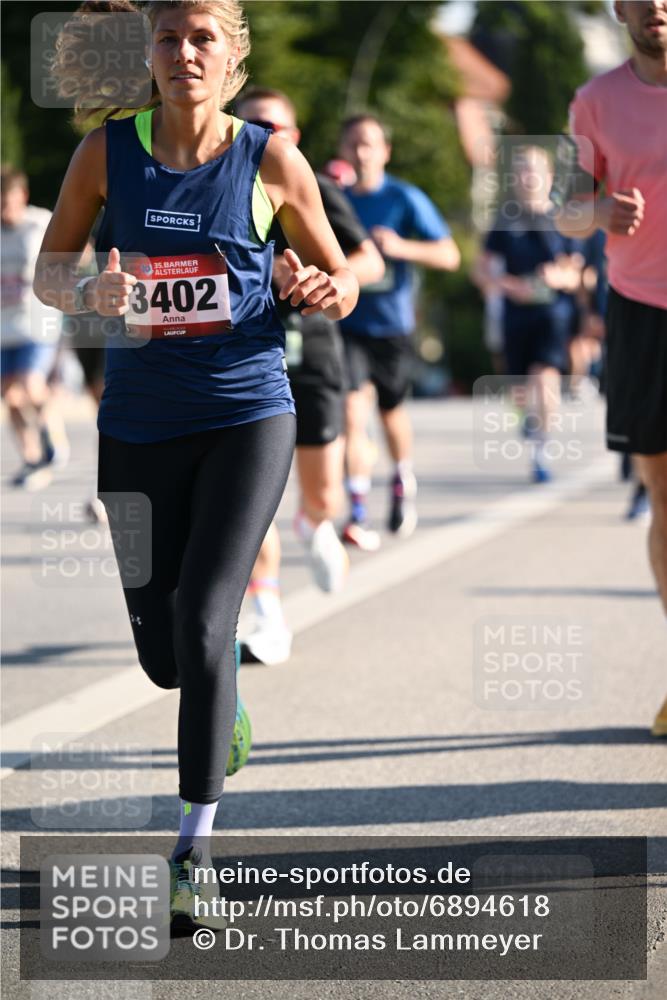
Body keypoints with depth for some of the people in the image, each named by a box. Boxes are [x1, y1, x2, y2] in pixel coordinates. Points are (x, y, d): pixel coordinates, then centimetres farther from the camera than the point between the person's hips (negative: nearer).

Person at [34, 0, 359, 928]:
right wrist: (90, 291, -16)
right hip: (140, 423, 2)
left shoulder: (270, 159, -3)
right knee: (160, 652, 7)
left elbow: (338, 277, 7)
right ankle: (224, 705, 45)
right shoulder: (108, 150, -1)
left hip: (247, 413, -2)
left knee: (202, 625, -15)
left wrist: (327, 292, -16)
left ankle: (194, 851, -7)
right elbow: (48, 269, 6)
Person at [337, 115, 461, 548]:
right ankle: (359, 515, -16)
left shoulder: (405, 199, -6)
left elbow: (450, 256, -7)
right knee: (352, 411, -16)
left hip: (393, 326, 0)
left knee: (392, 411, 16)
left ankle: (404, 482, 46)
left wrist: (401, 247, -22)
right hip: (348, 324, 0)